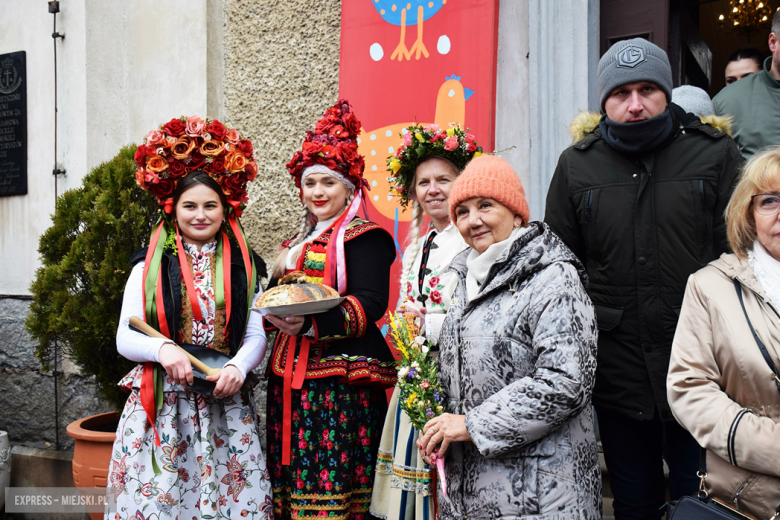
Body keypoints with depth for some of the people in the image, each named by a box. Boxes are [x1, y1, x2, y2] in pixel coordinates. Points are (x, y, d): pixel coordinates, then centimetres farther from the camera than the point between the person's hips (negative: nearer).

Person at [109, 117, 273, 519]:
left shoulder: (244, 267, 8)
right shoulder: (149, 267, 5)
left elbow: (256, 335, 3)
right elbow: (125, 338, 2)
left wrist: (238, 366, -17)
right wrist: (163, 349, -18)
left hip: (225, 405, 1)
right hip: (161, 404, -1)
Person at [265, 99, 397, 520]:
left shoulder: (364, 238, -3)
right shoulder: (297, 243, 21)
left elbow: (370, 303, -16)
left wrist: (312, 321, -29)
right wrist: (277, 314, -2)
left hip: (341, 382, -7)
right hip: (290, 379, 7)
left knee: (331, 486, -8)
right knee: (291, 482, 9)